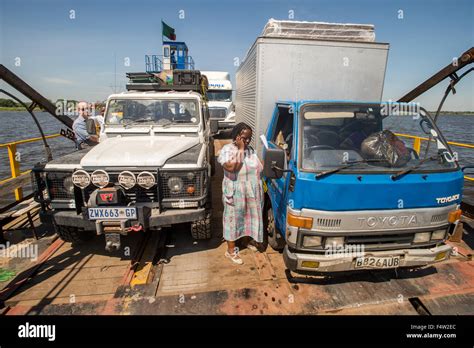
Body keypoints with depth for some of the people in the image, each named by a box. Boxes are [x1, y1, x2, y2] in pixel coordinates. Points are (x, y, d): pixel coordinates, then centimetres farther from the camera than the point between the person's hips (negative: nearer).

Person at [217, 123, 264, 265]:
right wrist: (240, 150, -25)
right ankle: (231, 251, 20)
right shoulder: (227, 149, -14)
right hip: (236, 194, -6)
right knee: (234, 220, 6)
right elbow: (231, 167, -31)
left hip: (253, 193, 6)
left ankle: (252, 240, 43)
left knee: (252, 217, 19)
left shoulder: (250, 149, 6)